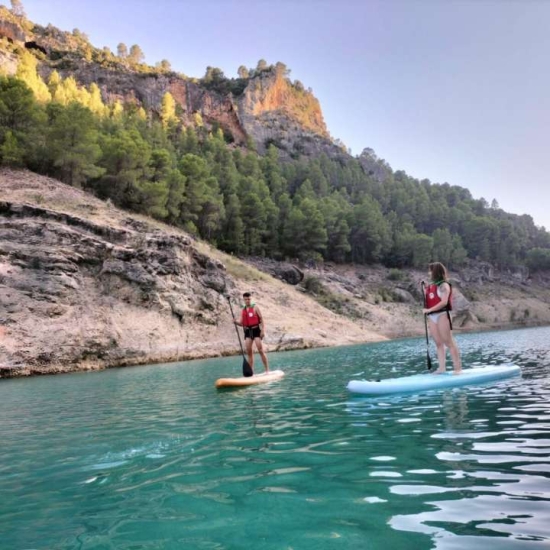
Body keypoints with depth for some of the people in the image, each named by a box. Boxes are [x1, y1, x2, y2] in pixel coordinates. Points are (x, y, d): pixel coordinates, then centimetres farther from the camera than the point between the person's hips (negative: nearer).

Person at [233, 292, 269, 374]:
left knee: (261, 350, -7)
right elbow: (242, 323, 12)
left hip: (256, 330, -5)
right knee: (249, 352, 4)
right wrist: (236, 322, -9)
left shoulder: (255, 307, 0)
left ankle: (267, 369, 0)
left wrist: (263, 330, -12)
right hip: (247, 331, 5)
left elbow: (261, 319, -4)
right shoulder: (242, 310, 13)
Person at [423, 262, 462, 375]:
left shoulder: (444, 285, -8)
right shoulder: (431, 285, 16)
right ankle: (441, 368, 10)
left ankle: (458, 368, -3)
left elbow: (444, 302, -17)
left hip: (442, 315, -8)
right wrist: (425, 292, 5)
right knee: (438, 343, 8)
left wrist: (429, 310, -18)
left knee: (449, 342, -6)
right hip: (432, 316, 8)